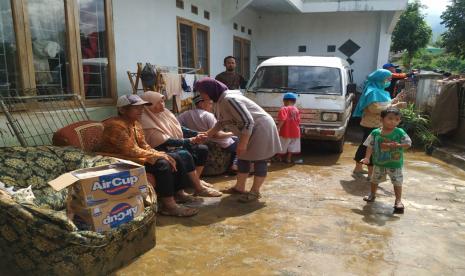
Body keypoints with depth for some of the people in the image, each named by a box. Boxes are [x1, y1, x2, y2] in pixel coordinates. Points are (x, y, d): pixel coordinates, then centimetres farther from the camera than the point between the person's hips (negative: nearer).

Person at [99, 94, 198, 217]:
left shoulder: (135, 123, 10)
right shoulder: (115, 125, -19)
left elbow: (144, 145, 10)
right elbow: (131, 151, -26)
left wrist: (162, 154, -8)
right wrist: (159, 155, -22)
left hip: (136, 157, 10)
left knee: (174, 158, 0)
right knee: (162, 164, -28)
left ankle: (179, 193, 7)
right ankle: (168, 205, -22)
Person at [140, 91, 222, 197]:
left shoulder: (164, 112, 2)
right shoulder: (147, 121, -21)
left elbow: (179, 128, 8)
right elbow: (166, 142, -26)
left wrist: (197, 134, -6)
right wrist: (190, 141, -28)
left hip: (176, 145, 9)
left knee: (203, 149, -1)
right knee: (185, 155, -33)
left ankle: (196, 180, 7)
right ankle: (199, 188, -21)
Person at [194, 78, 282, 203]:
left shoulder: (229, 99, -28)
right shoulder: (221, 99, 3)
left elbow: (248, 121, -29)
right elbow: (222, 122, 16)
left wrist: (243, 143, -25)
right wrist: (207, 135, 11)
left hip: (261, 127, -10)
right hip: (249, 129, 10)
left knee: (259, 159, -1)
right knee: (242, 157, 14)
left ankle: (255, 192, 8)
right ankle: (239, 187, 24)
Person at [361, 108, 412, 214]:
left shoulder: (400, 132, -12)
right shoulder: (375, 133, -9)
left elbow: (408, 144, -9)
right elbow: (370, 146, -6)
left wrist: (397, 145, -26)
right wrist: (367, 158, -15)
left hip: (395, 164, -2)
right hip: (379, 163, 2)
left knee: (397, 182, 4)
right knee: (375, 180, 19)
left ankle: (398, 200, 19)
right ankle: (372, 195, 42)